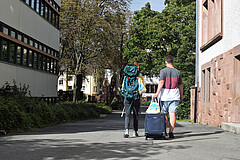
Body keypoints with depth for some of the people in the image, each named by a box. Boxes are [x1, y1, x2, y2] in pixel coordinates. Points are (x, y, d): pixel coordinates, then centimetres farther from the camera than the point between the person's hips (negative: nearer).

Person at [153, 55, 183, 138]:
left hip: (165, 95, -2)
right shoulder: (177, 72, 9)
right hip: (175, 96, 2)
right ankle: (171, 132, -6)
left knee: (165, 114, 8)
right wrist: (181, 95, 21)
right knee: (172, 114, -2)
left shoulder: (163, 71, -2)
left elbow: (161, 82, -13)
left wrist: (157, 93, -13)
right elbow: (180, 85, 12)